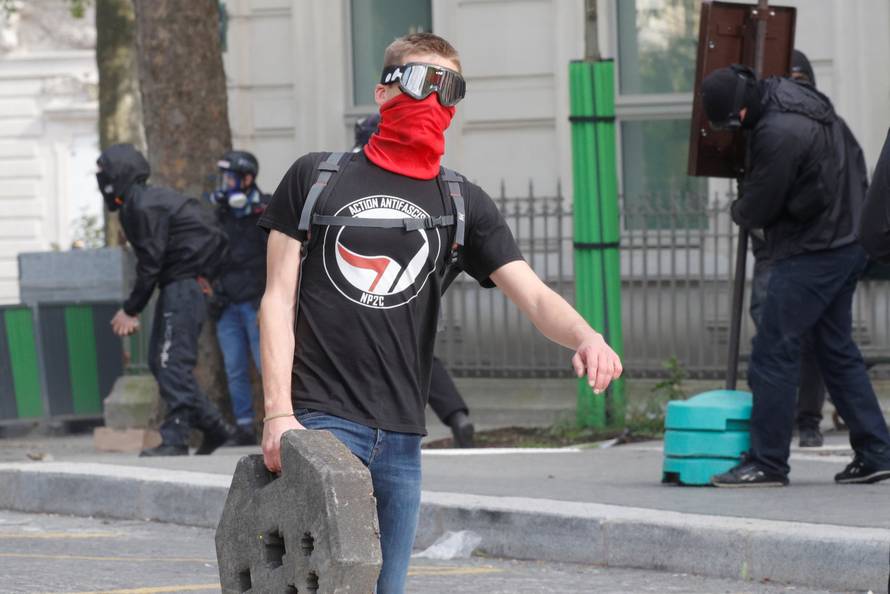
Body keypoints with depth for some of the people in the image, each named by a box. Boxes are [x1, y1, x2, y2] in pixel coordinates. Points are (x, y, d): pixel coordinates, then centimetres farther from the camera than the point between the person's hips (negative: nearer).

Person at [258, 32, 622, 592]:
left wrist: (585, 336, -23)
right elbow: (279, 299, 4)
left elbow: (535, 295, 0)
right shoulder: (316, 178, 6)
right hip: (321, 419, -4)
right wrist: (278, 414, -6)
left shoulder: (463, 204, 12)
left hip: (401, 438, 4)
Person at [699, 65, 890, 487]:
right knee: (837, 349, 15)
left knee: (773, 352, -6)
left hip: (811, 254, -10)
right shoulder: (788, 93, 8)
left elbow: (758, 207, -13)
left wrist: (740, 212, 11)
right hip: (848, 242, 10)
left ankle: (766, 462, -6)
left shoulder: (779, 133, -23)